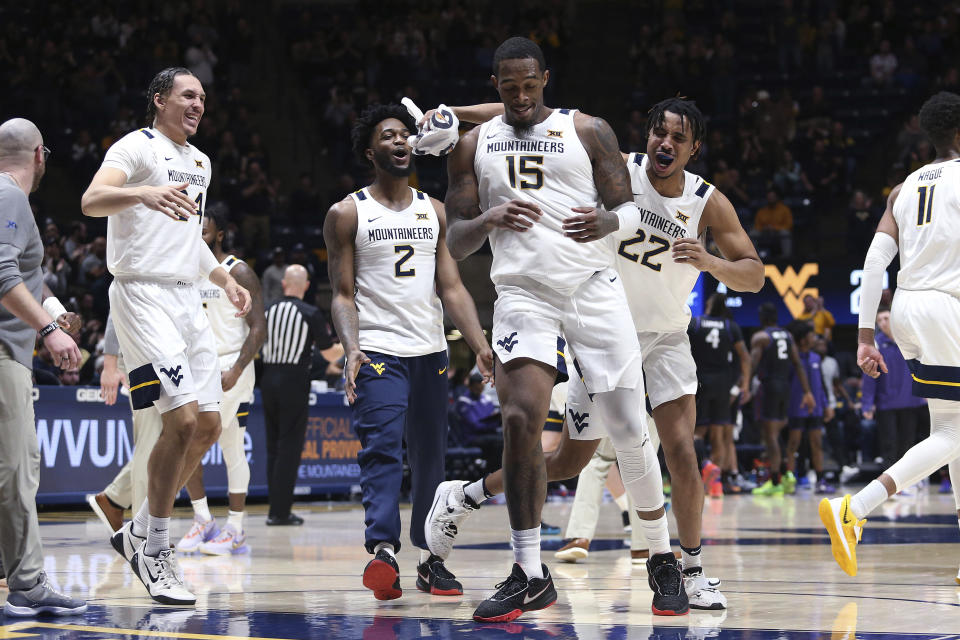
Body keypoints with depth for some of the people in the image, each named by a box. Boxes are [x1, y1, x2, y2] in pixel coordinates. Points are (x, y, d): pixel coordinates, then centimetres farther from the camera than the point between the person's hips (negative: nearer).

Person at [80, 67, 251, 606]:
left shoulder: (200, 162, 19)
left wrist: (224, 278, 19)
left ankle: (139, 532, 17)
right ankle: (154, 551, -7)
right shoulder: (138, 147, -7)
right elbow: (91, 202, -24)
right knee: (182, 419, -17)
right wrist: (143, 194, -42)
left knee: (208, 425, 5)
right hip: (144, 294, -9)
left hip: (187, 298, 9)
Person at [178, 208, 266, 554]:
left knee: (232, 449, -2)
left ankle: (235, 529, 5)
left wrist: (236, 370, -22)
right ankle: (202, 520, 9)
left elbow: (259, 328, -13)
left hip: (230, 367, -6)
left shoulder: (238, 273, -9)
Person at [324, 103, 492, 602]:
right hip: (378, 351, -5)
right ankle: (383, 551, -33)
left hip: (430, 351, 5)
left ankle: (428, 559, 18)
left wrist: (481, 346, -2)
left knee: (430, 457, 8)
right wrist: (351, 349, -19)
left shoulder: (433, 211, 12)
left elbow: (450, 288, 10)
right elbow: (343, 294, -2)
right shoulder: (347, 214, 1)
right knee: (382, 449, -20)